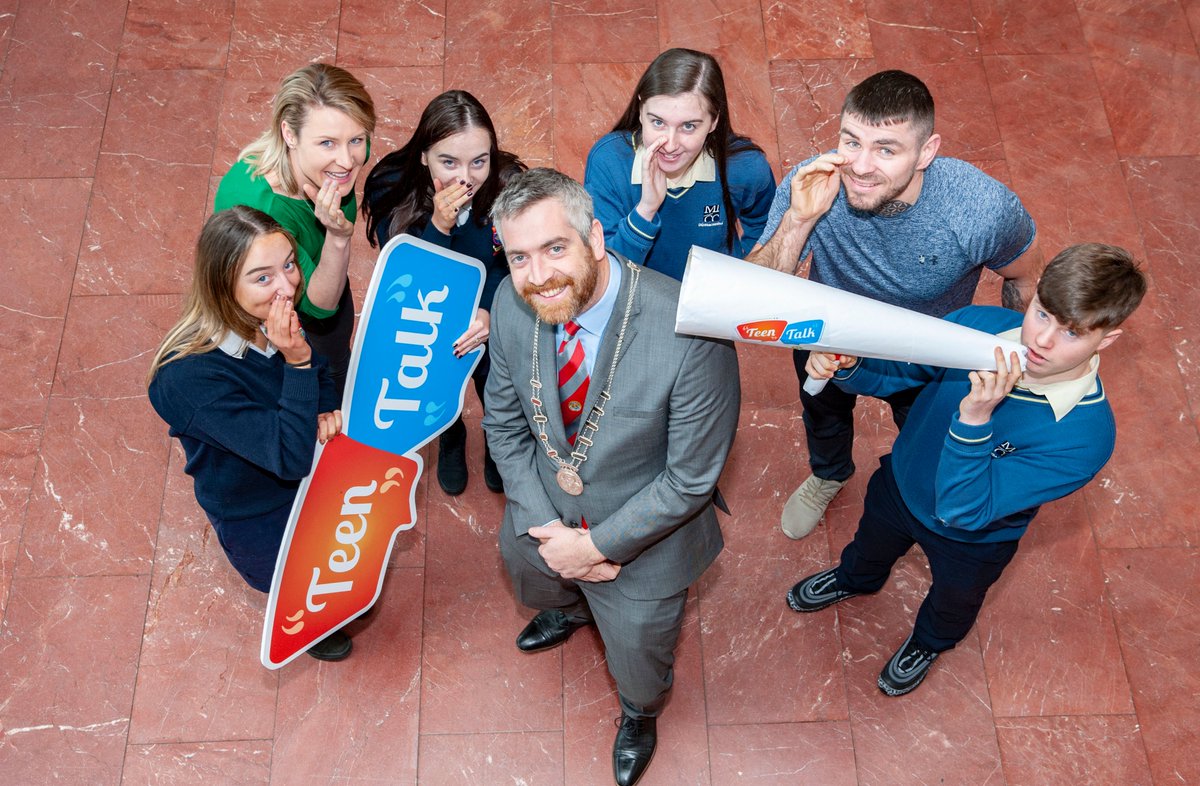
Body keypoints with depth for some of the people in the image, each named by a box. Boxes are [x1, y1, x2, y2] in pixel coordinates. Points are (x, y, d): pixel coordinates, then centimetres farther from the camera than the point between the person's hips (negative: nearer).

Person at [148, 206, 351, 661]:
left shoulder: (273, 320, -16)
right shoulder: (192, 378, -35)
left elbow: (324, 375, 5)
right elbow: (291, 457, -34)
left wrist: (329, 412, -16)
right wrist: (297, 361, -41)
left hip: (311, 474, 6)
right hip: (259, 517, -6)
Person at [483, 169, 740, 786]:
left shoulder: (689, 331, -38)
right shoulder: (512, 303, -21)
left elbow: (691, 476, -26)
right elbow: (504, 424, -5)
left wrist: (597, 544, -20)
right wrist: (545, 527, -14)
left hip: (638, 543, -4)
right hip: (543, 522, 4)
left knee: (639, 671, 25)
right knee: (537, 583, 38)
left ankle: (639, 714, 64)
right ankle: (570, 610, 77)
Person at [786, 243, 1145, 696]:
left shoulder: (1086, 434, -40)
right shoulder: (979, 324, -32)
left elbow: (962, 509, -41)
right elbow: (894, 371, -15)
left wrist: (976, 418, -54)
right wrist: (847, 367, -38)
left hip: (972, 539, -2)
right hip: (900, 484, 3)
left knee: (953, 602, 32)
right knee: (872, 544, 36)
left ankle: (929, 642, 67)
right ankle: (854, 580, 71)